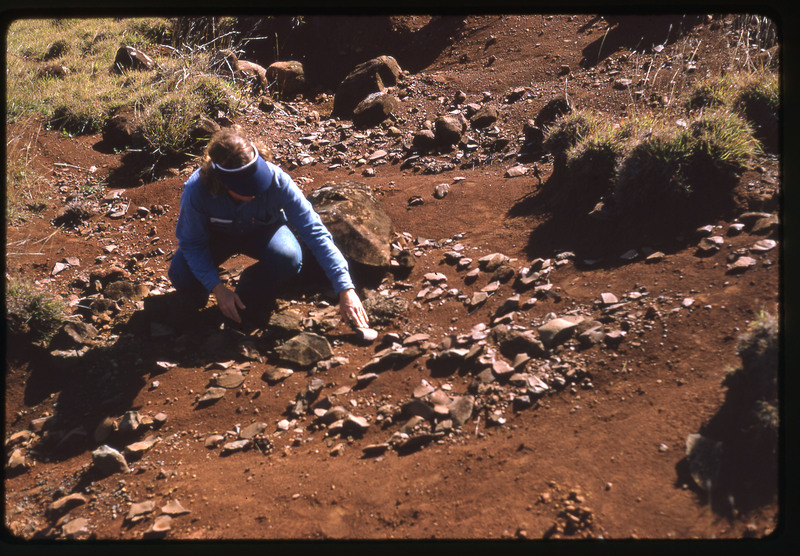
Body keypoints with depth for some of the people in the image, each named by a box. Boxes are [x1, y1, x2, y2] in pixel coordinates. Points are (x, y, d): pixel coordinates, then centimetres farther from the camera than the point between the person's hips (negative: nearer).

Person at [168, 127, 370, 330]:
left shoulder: (276, 180, -36)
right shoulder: (196, 190, -35)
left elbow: (315, 231, -34)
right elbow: (191, 243, -19)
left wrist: (345, 289, -39)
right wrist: (217, 287, -31)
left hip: (262, 231, 1)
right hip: (216, 234, 0)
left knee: (289, 258, -33)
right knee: (181, 274, -29)